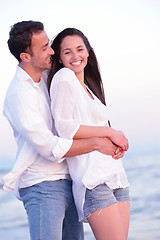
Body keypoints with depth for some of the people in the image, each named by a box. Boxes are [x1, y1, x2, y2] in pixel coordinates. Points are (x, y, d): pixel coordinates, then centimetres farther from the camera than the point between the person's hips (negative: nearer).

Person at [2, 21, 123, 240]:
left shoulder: (46, 78, 11)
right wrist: (96, 144, -14)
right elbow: (51, 148, -20)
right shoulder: (19, 94, -16)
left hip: (68, 182, 9)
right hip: (43, 186, -9)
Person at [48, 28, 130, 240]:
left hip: (116, 175, 8)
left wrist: (118, 140, 2)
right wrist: (108, 132, -8)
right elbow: (65, 129, -11)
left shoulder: (88, 87, 22)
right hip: (93, 177, -8)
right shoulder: (64, 77, -2)